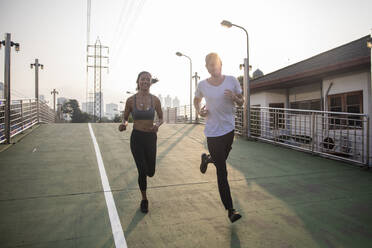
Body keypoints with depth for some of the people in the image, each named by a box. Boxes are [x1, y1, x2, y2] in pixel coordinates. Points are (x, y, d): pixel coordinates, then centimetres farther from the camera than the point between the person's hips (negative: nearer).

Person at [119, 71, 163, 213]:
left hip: (151, 137, 1)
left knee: (150, 172, 7)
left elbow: (161, 118, 7)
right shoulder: (131, 100, -6)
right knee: (142, 171, -5)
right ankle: (144, 200, 21)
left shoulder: (155, 100, -5)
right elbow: (125, 118, 7)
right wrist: (124, 124, -16)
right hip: (136, 137, -1)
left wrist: (157, 125, -15)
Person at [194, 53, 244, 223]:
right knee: (222, 172, -1)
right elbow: (196, 100, 15)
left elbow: (241, 102, 5)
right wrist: (199, 111, -6)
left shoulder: (231, 81, -2)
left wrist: (234, 97, -17)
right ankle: (230, 210, 8)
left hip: (229, 128, 3)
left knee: (221, 160, 23)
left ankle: (206, 158, 58)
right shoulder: (202, 85, -4)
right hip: (213, 132, -3)